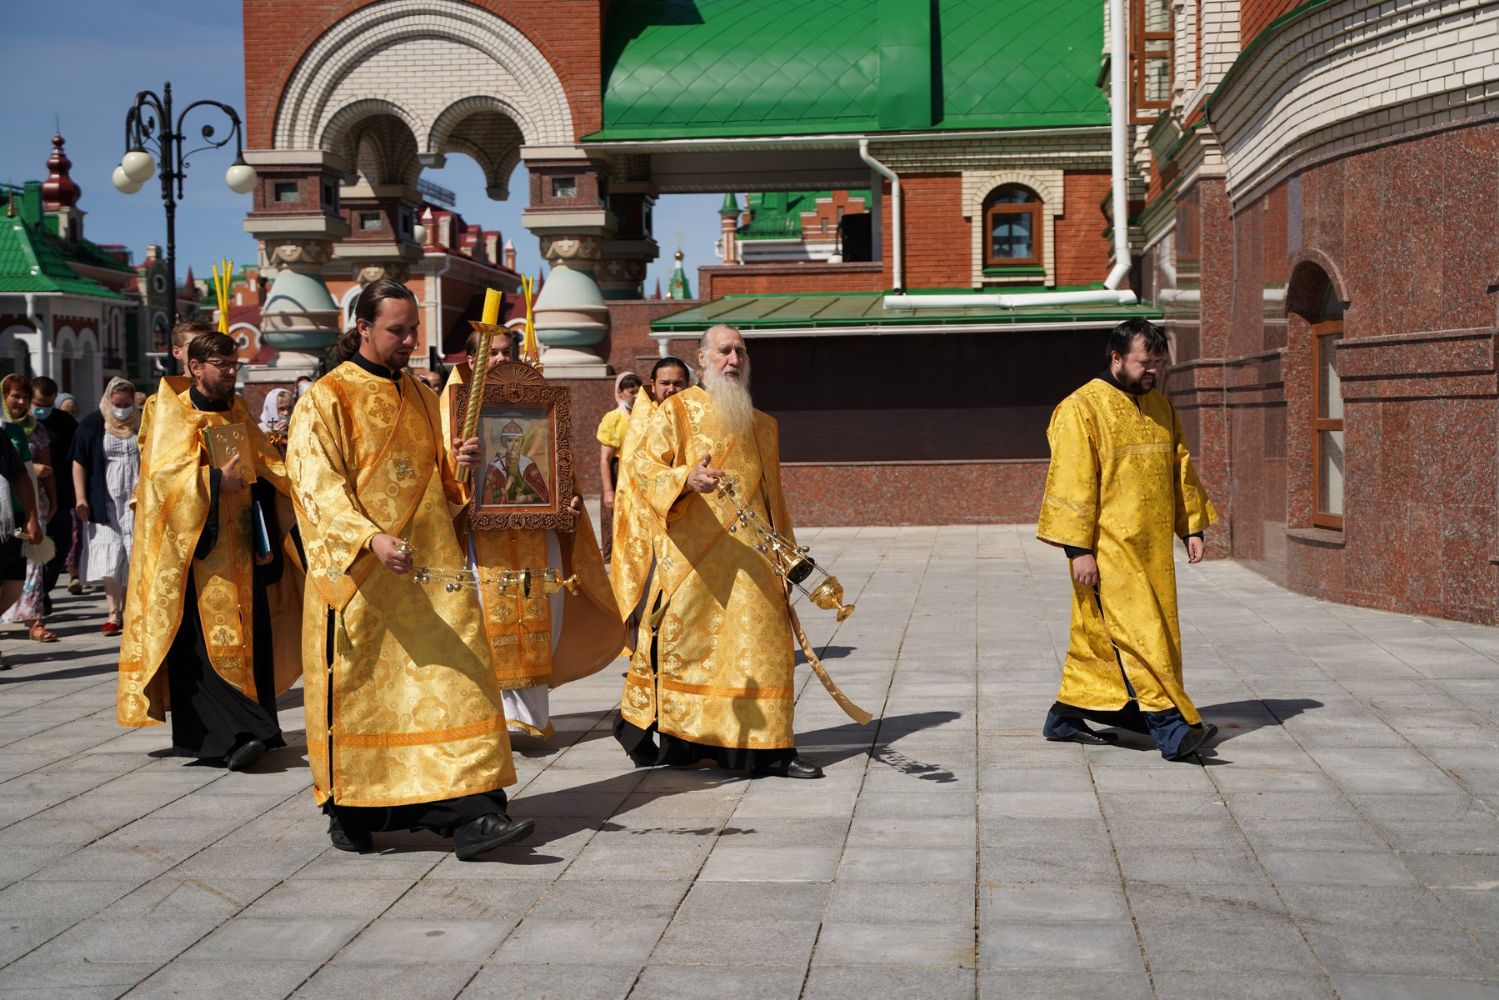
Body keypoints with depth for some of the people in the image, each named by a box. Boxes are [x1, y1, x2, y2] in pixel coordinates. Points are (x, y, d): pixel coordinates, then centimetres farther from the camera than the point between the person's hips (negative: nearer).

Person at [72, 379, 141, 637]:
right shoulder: (93, 424, -1)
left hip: (135, 501, 2)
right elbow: (79, 462, 1)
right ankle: (113, 613, -7)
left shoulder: (141, 424, 4)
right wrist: (80, 498, -6)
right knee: (109, 556, -8)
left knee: (132, 557, 4)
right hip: (105, 502, -2)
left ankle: (127, 610, 17)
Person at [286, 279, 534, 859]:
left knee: (455, 681, -6)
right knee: (357, 691, 2)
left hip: (430, 572, 5)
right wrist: (371, 538, -30)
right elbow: (319, 486, -15)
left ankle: (469, 813, -9)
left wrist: (462, 463, -1)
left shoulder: (422, 398, 16)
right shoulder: (325, 400, -3)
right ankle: (348, 813, 18)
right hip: (356, 574, -5)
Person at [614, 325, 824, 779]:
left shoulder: (763, 426, 18)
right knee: (680, 640, 0)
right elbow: (644, 465, -9)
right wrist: (686, 479, -28)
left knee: (763, 647, 0)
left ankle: (770, 747, 3)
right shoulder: (676, 411, 2)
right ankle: (639, 728, 17)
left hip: (751, 558, 5)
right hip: (692, 555, -5)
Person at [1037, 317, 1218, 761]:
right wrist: (1079, 549, -17)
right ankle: (1170, 725, -15)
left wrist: (1192, 527, 13)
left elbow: (1180, 470, 19)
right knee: (1136, 632, -12)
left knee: (1100, 638, 11)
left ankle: (1067, 716, 20)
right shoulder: (1081, 408, -10)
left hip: (1150, 548, 7)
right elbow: (1071, 482, -14)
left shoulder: (1160, 407, 13)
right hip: (1108, 547, -7)